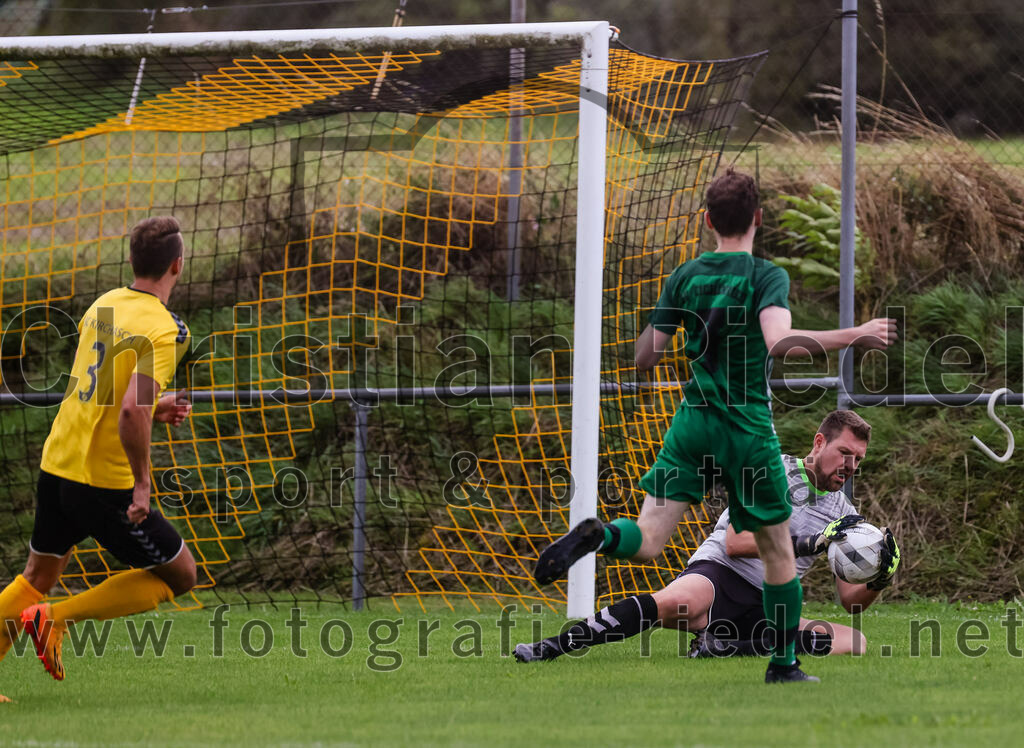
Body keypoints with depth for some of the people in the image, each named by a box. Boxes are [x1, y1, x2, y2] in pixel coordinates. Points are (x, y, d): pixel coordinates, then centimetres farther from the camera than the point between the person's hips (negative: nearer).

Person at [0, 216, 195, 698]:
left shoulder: (103, 305, 8)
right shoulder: (162, 329, -17)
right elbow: (130, 412, -29)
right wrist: (141, 482, -20)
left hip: (56, 463, 8)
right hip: (106, 483, -8)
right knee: (179, 575, 8)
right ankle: (55, 619, -2)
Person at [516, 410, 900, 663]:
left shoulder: (843, 513, 15)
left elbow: (851, 600, 15)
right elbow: (735, 543, -13)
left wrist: (880, 578, -8)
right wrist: (810, 543, -20)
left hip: (768, 610, 5)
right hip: (718, 575, -5)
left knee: (854, 641, -20)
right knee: (673, 602, -40)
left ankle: (726, 648, -28)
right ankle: (547, 650, -38)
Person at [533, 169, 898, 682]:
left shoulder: (684, 278, 4)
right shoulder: (766, 277, -9)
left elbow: (644, 357, 5)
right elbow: (779, 341, -27)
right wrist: (855, 336, -21)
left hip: (693, 425, 3)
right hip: (750, 432, -3)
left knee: (646, 541, -3)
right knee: (778, 552, 14)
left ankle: (599, 536, -36)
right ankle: (784, 666, 19)